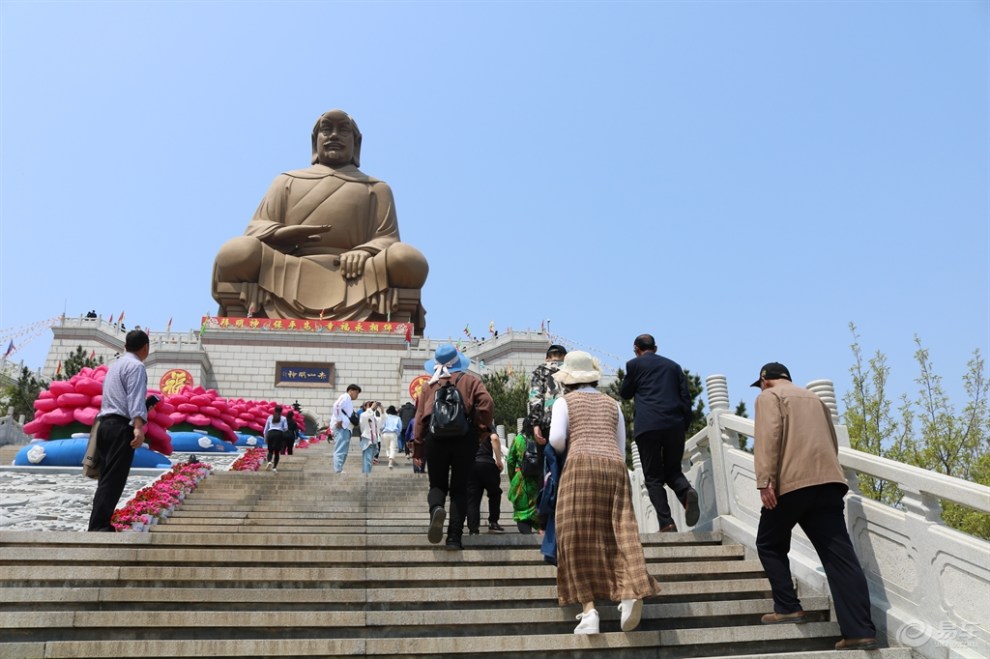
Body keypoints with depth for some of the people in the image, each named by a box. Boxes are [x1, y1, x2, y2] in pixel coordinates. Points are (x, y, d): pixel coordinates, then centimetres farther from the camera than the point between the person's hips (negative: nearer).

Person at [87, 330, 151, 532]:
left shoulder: (116, 365, 23)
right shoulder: (136, 366, -6)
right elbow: (135, 398, -21)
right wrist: (139, 427, -32)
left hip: (106, 424, 9)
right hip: (121, 427, -9)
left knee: (107, 479, 11)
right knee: (113, 480, -10)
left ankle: (98, 525, 12)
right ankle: (98, 527, -13)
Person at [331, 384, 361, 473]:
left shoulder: (348, 400, 25)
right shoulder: (345, 397, -5)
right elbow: (337, 406, -24)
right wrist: (339, 421, -22)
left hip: (344, 428, 11)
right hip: (342, 428, -11)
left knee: (342, 451, 13)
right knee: (340, 451, -13)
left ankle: (339, 471, 16)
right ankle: (338, 471, -16)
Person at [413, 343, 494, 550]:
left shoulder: (429, 385, 11)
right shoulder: (470, 380, 7)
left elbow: (419, 417, 7)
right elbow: (486, 403, -10)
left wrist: (418, 449, 12)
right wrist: (481, 430, 0)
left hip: (435, 438, 1)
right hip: (464, 439, -1)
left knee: (437, 484, 13)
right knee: (459, 488, 8)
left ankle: (436, 509, -21)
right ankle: (454, 537, 1)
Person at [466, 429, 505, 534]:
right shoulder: (488, 428, 11)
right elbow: (494, 438, -12)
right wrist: (499, 460, -11)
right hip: (486, 464, -3)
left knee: (472, 499, 5)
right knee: (494, 493, 18)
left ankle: (473, 530, -2)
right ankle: (493, 523, 12)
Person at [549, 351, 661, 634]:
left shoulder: (564, 402, 12)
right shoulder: (612, 404, 24)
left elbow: (556, 439, -1)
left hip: (581, 464, -3)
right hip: (614, 466, 4)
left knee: (579, 537, -1)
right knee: (620, 532, 1)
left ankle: (589, 610, -8)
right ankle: (631, 591, -22)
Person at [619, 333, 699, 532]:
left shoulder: (634, 364, 8)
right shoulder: (673, 366, 19)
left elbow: (625, 394, 16)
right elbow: (686, 398, 14)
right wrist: (685, 426, 16)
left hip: (647, 426, -3)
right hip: (675, 424, 4)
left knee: (653, 476, 3)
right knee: (673, 470, 16)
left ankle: (666, 523, -6)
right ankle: (687, 492, -16)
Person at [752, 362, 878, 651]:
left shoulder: (769, 397, 8)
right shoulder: (814, 398, 28)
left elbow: (769, 435, -10)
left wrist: (765, 480, -17)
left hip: (791, 482, -6)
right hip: (829, 481, 6)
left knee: (769, 545, 13)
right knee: (840, 555, 0)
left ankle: (788, 608, 10)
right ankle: (860, 631, -5)